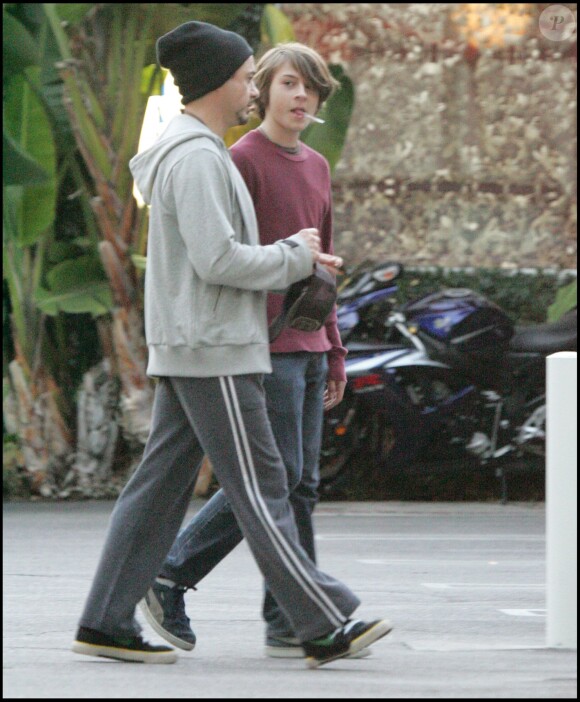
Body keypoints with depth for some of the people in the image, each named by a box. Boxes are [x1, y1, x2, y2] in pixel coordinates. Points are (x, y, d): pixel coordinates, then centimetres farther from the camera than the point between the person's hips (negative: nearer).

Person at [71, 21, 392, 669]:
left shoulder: (196, 154, 18)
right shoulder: (195, 159, -16)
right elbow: (217, 261, -22)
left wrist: (295, 253, 11)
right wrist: (295, 259, -9)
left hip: (190, 351, 10)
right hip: (212, 352, -10)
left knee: (161, 484, 8)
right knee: (259, 487, -7)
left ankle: (106, 623, 7)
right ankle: (325, 626, -5)